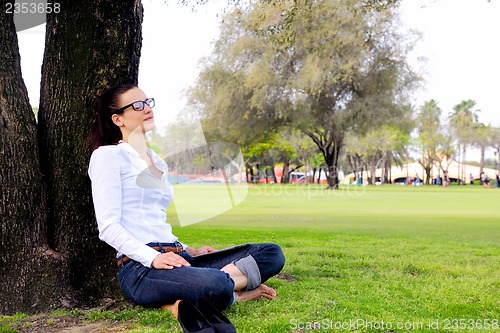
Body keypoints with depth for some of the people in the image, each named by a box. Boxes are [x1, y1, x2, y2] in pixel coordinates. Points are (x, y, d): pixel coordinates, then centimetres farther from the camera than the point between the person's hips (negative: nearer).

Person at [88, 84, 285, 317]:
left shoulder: (158, 162, 24)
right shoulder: (108, 155, 1)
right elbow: (108, 226, -10)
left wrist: (189, 251, 13)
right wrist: (153, 258, -22)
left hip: (175, 258, 9)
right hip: (141, 268, -9)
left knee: (272, 253, -7)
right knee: (215, 284, -42)